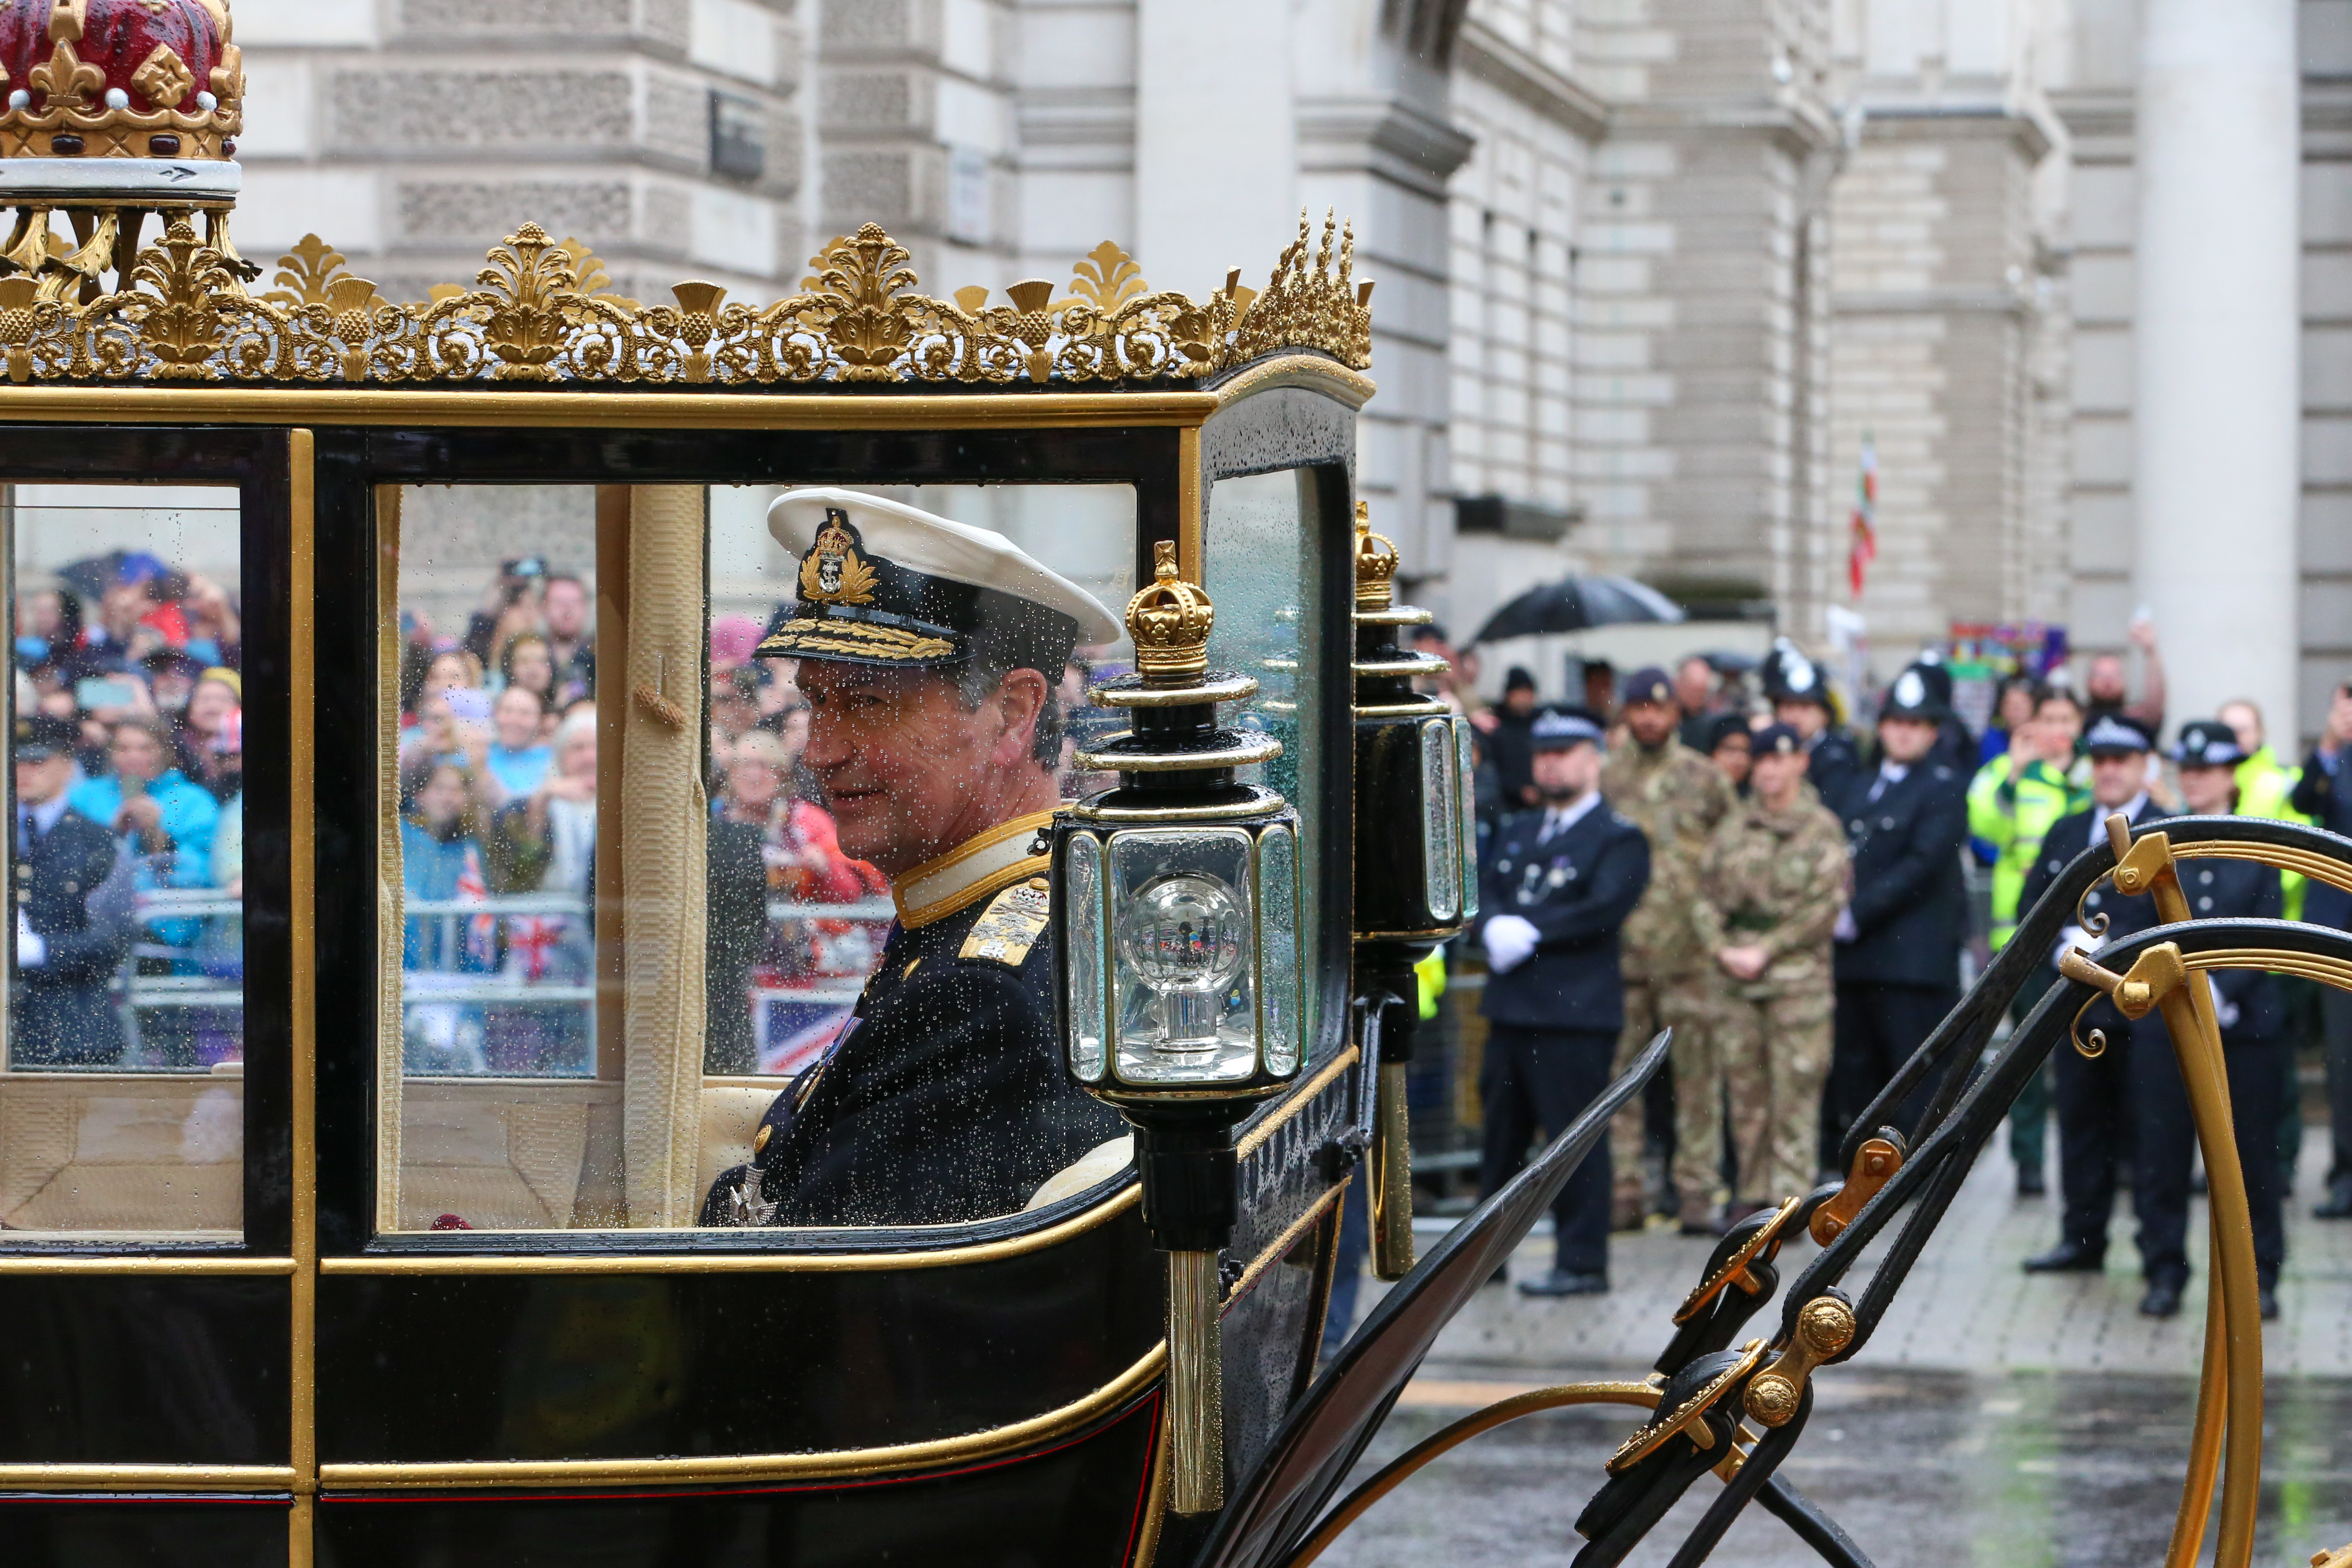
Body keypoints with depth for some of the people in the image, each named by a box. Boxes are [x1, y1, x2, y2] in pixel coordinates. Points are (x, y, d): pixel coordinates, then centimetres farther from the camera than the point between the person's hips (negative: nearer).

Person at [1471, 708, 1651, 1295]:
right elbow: (1486, 894, 10)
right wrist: (1493, 928, -12)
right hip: (1510, 1006, 7)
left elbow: (1603, 910, -16)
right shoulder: (1516, 832, 20)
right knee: (1501, 1132, 12)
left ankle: (1582, 1263, -1)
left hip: (1575, 1011, -7)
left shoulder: (1619, 839, -3)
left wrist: (1530, 931, -16)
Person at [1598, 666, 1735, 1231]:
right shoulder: (1603, 777, 8)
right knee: (1620, 1066, 2)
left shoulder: (1704, 777, 6)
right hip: (1618, 948, 1)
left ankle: (1697, 1190, 1)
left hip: (1689, 950, -1)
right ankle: (1623, 1189, 8)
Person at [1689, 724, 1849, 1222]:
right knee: (1743, 1085, 5)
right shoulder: (1733, 826, 13)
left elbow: (1826, 903, -6)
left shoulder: (1822, 828, 2)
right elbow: (1705, 895, 12)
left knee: (1796, 1086, -7)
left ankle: (1790, 1198, -6)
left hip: (1798, 974, -4)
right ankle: (1751, 1191, 13)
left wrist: (1767, 950, -11)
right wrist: (1721, 948, -5)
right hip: (1731, 974, 4)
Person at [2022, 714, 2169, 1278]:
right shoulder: (2066, 833, 17)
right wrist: (2063, 947, -5)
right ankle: (2082, 1240, 16)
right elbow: (2035, 907, 15)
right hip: (2078, 1006, 5)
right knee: (2082, 1122, 9)